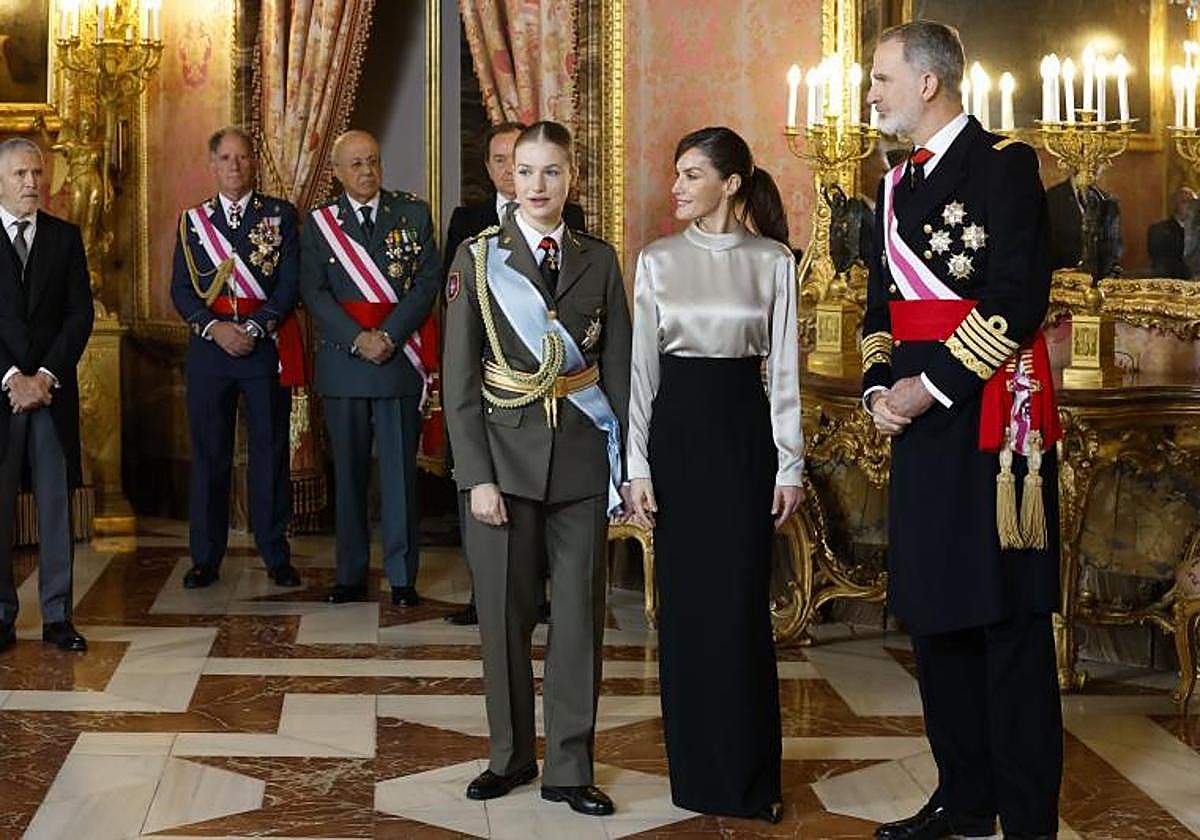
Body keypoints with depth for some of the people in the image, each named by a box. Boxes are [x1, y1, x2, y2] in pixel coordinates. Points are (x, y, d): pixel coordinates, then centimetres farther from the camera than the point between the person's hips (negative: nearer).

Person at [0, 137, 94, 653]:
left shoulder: (65, 237, 10)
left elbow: (80, 314, 4)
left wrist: (46, 376, -7)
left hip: (53, 388, 2)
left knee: (56, 503, 2)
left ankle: (57, 616, 7)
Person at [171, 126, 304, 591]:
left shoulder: (280, 214, 5)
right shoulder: (192, 220, 11)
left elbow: (290, 284, -1)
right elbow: (181, 290, 6)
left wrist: (254, 328, -13)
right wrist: (215, 327, -10)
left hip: (266, 345, -1)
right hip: (208, 345, 2)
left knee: (270, 450, 2)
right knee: (208, 453, 5)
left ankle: (276, 555, 11)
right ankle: (205, 558, 12)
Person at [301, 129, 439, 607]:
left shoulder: (413, 214, 6)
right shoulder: (319, 224, 7)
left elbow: (427, 281, -1)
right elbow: (314, 293, 0)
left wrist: (389, 336, -12)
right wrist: (358, 339, -13)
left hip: (399, 357, -1)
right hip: (342, 358, 1)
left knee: (399, 468, 0)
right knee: (348, 471, 6)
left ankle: (402, 576, 7)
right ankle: (351, 575, 13)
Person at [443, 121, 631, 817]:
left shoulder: (599, 260, 6)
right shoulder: (479, 258, 1)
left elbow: (619, 367, 7)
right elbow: (459, 377, -2)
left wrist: (624, 465, 0)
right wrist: (477, 476, -9)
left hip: (582, 457, 1)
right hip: (506, 454, -1)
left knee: (580, 613, 2)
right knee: (506, 612, 5)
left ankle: (569, 770, 12)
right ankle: (511, 755, 22)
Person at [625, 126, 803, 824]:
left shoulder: (773, 260, 1)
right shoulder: (659, 261, 4)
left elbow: (784, 366, 2)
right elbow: (643, 365, 5)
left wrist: (790, 465, -2)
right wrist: (638, 464, 0)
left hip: (744, 430, -1)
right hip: (677, 427, 2)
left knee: (742, 601, -1)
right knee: (685, 600, 5)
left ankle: (751, 777, 10)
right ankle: (696, 769, 17)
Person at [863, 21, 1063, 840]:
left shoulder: (1004, 164, -8)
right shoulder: (897, 185, 16)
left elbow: (1021, 296, -16)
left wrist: (931, 386, -17)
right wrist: (879, 388, 1)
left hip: (991, 413, -8)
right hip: (921, 421, 8)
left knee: (1009, 618, -3)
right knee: (933, 612, 12)